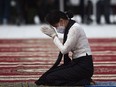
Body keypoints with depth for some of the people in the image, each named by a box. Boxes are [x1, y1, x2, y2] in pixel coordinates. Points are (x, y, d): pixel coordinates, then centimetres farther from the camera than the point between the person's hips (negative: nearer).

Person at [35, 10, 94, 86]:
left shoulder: (75, 28, -17)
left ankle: (82, 83, -10)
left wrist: (54, 35, -9)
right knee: (48, 74, 2)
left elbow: (64, 49, -18)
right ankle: (81, 80, 4)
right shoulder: (68, 28, 11)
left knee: (50, 78, -15)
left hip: (83, 66, -10)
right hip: (77, 63, 10)